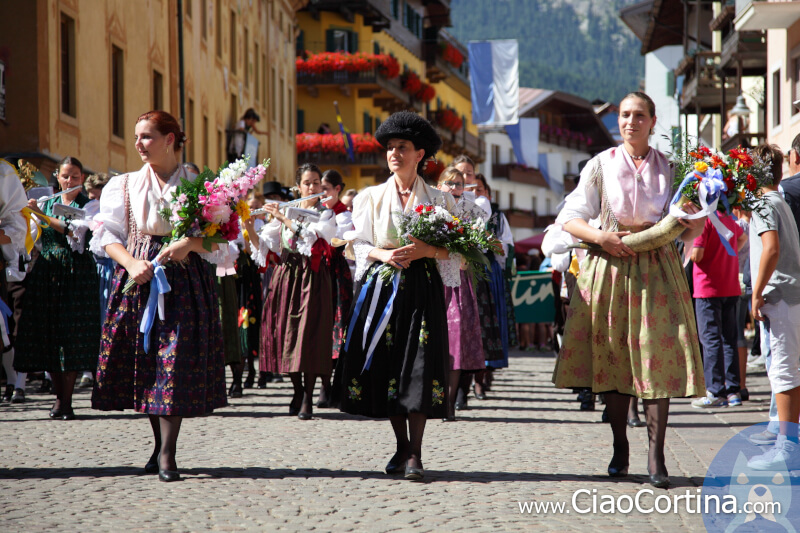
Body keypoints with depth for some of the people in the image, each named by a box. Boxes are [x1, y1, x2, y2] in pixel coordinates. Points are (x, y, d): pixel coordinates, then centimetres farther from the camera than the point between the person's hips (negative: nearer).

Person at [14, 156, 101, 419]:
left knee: (71, 334, -8)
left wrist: (41, 215, -16)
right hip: (46, 273, 4)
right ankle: (59, 396, 11)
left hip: (76, 274, -4)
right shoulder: (47, 202, 15)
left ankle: (66, 401, -6)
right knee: (48, 335, 1)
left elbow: (75, 230, -13)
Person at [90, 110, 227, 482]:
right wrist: (132, 263, -11)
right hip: (139, 280, 2)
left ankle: (167, 452, -9)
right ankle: (160, 444, 17)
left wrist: (191, 243, -18)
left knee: (176, 362, -10)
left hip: (185, 281, -2)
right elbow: (107, 235, 5)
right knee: (145, 361, 2)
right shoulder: (125, 185, 11)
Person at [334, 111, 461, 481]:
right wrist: (384, 254, -9)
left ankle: (414, 454, -13)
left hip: (422, 287, -2)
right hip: (381, 284, 2)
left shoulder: (438, 200, 8)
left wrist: (425, 250, -14)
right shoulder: (371, 197, 13)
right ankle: (402, 446, 12)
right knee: (384, 364, -1)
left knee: (418, 364, -13)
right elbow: (358, 244, 10)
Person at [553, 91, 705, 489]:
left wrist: (691, 223, -11)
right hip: (610, 266, 0)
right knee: (613, 356, 0)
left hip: (657, 269, 0)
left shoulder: (670, 168, 10)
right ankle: (620, 448, 11)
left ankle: (656, 456, -7)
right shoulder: (601, 165, 7)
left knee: (657, 356, -8)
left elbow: (694, 224, 12)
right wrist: (600, 236, -13)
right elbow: (570, 218, 4)